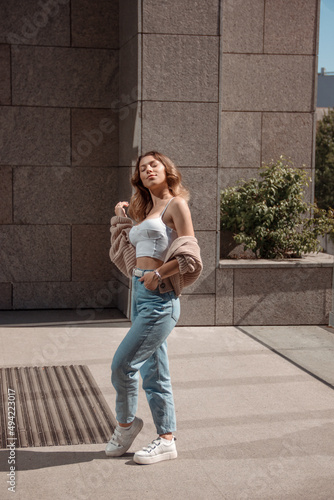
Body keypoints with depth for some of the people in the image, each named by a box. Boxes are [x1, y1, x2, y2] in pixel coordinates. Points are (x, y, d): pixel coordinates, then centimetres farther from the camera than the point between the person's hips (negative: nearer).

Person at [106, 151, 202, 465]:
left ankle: (126, 424, 13)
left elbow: (189, 256, -9)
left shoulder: (176, 205, -2)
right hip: (140, 294, 8)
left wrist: (158, 273, -16)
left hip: (160, 297, -8)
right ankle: (166, 439, 16)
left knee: (123, 362, -9)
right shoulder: (146, 211, 20)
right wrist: (120, 219, 20)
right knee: (153, 371, 9)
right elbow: (127, 252, 26)